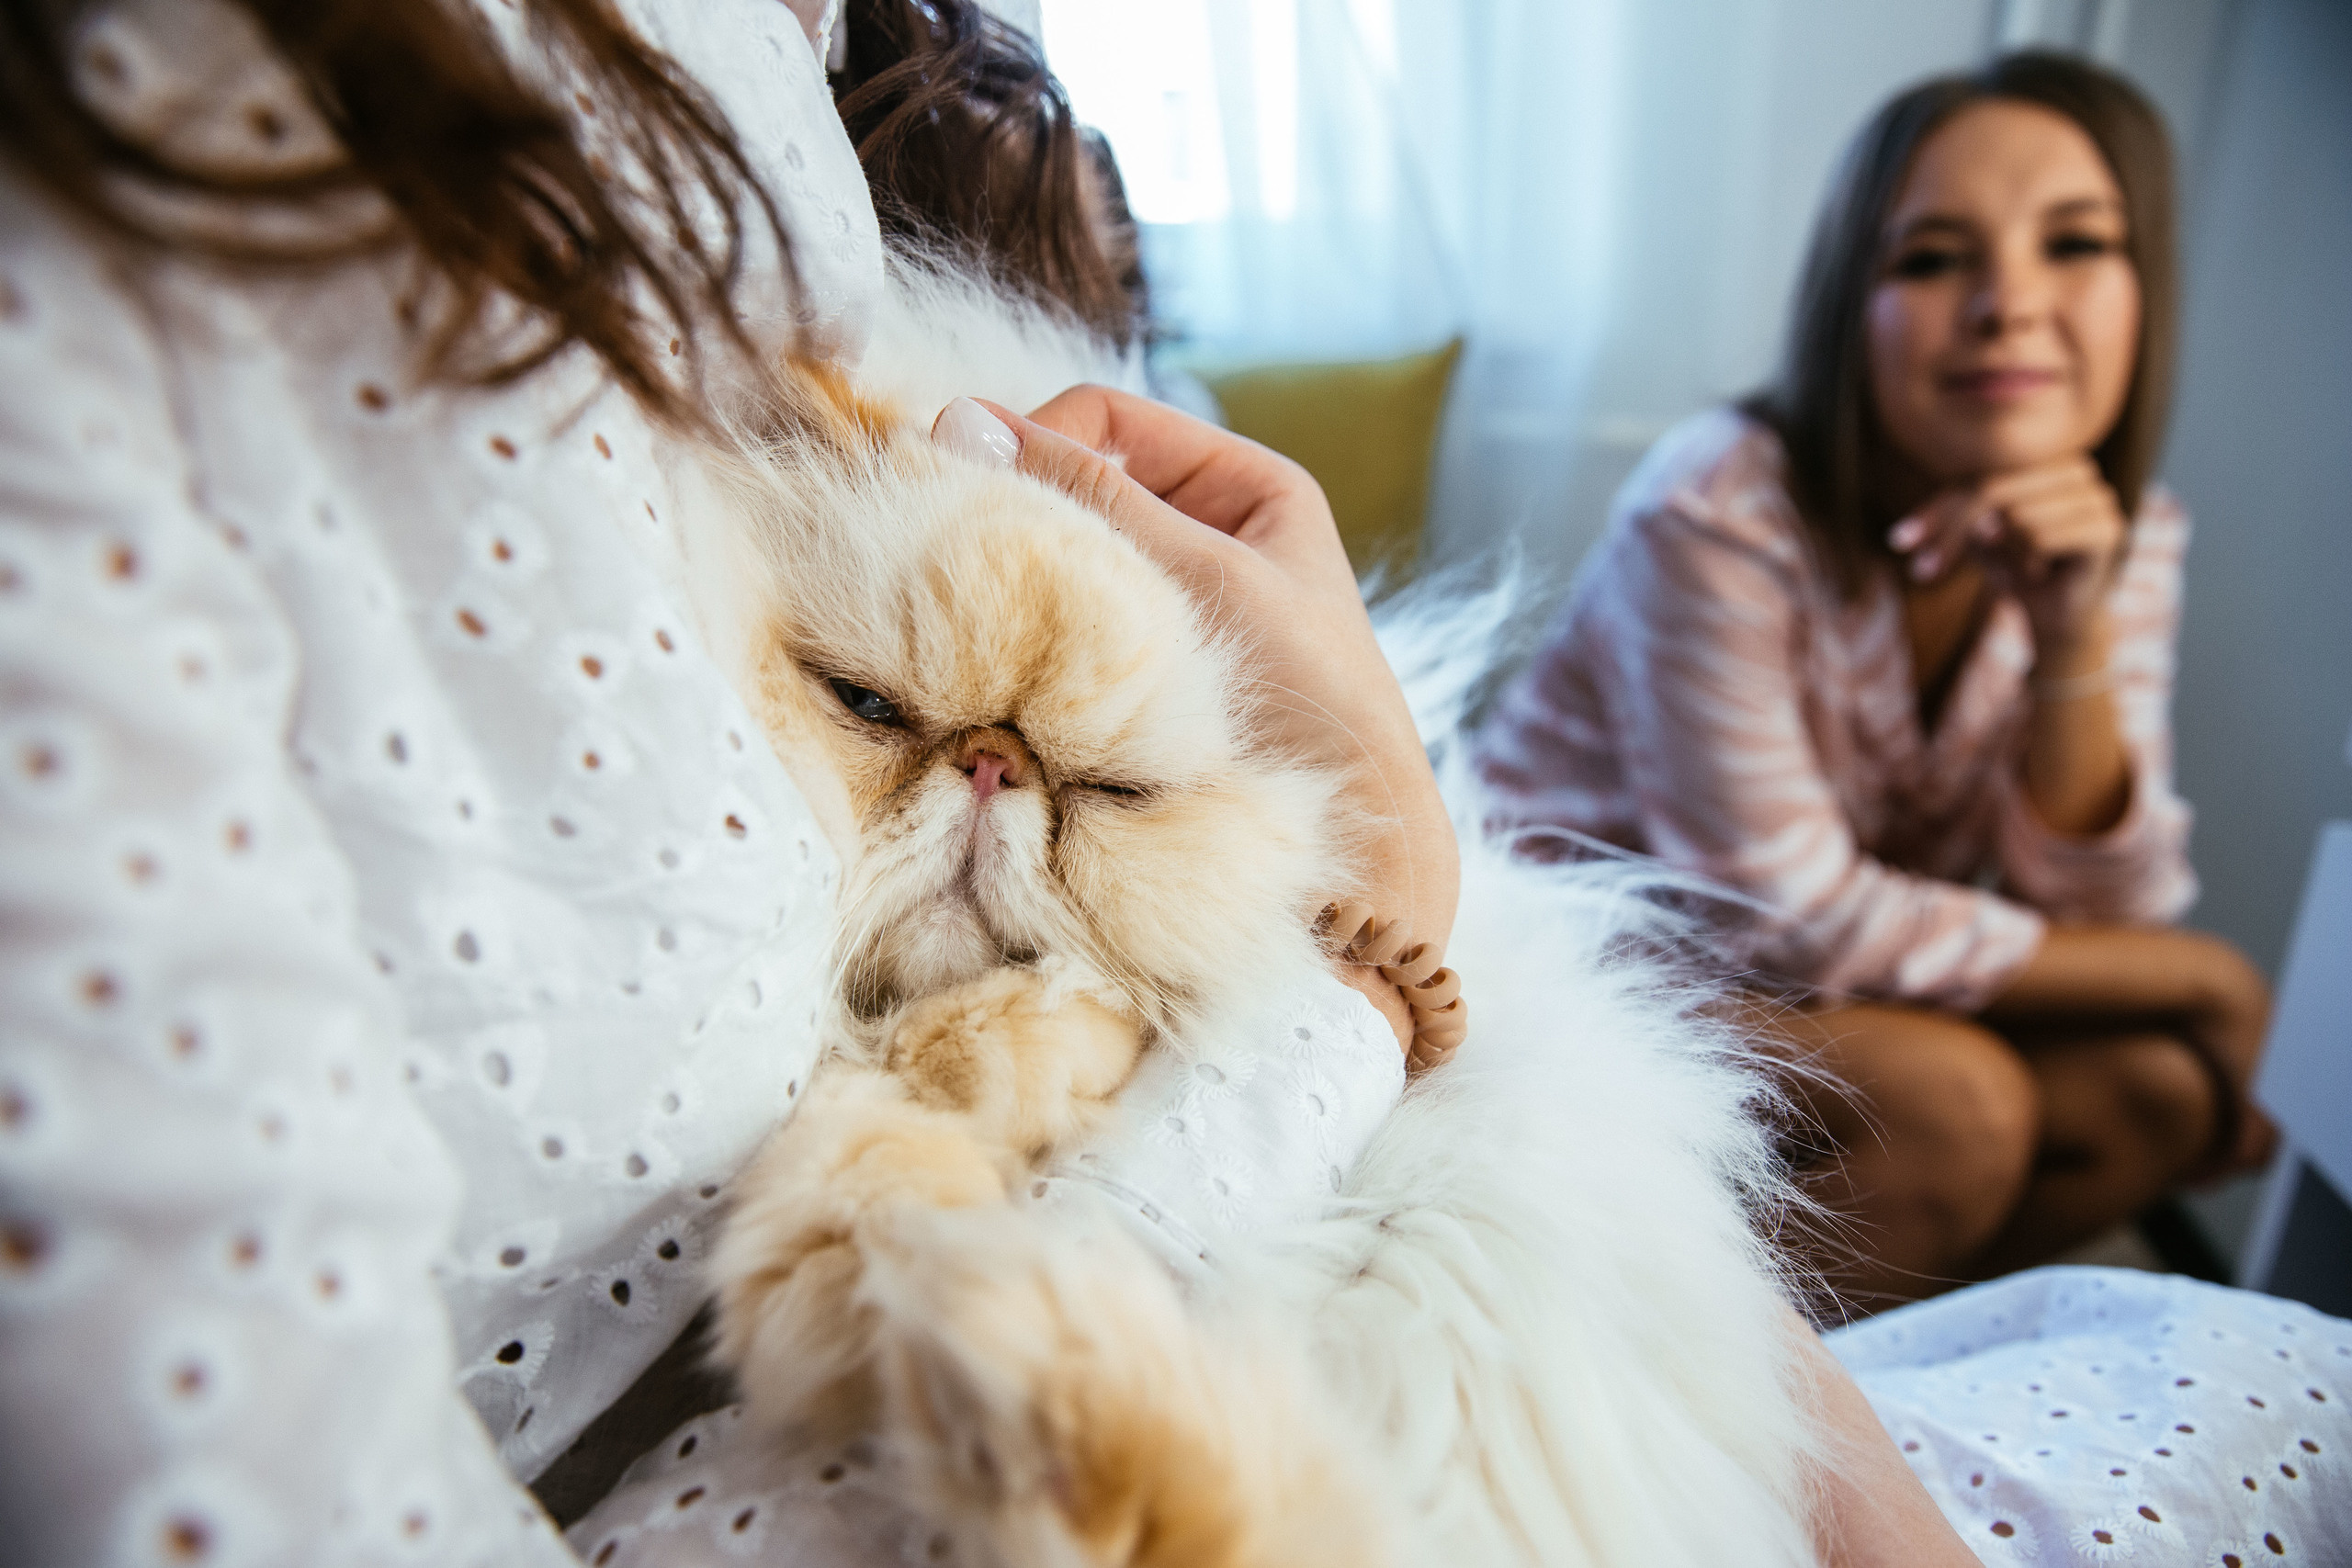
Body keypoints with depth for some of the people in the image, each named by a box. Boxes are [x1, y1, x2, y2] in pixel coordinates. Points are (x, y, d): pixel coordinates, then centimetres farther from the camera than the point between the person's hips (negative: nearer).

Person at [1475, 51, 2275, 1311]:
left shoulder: (2127, 541, -5)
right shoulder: (1722, 512, -25)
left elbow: (2096, 912, -8)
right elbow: (1793, 921, -22)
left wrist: (2074, 642, -25)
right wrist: (2191, 979, -12)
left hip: (1851, 978, 7)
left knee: (2155, 1082, -11)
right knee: (1954, 1101, -26)